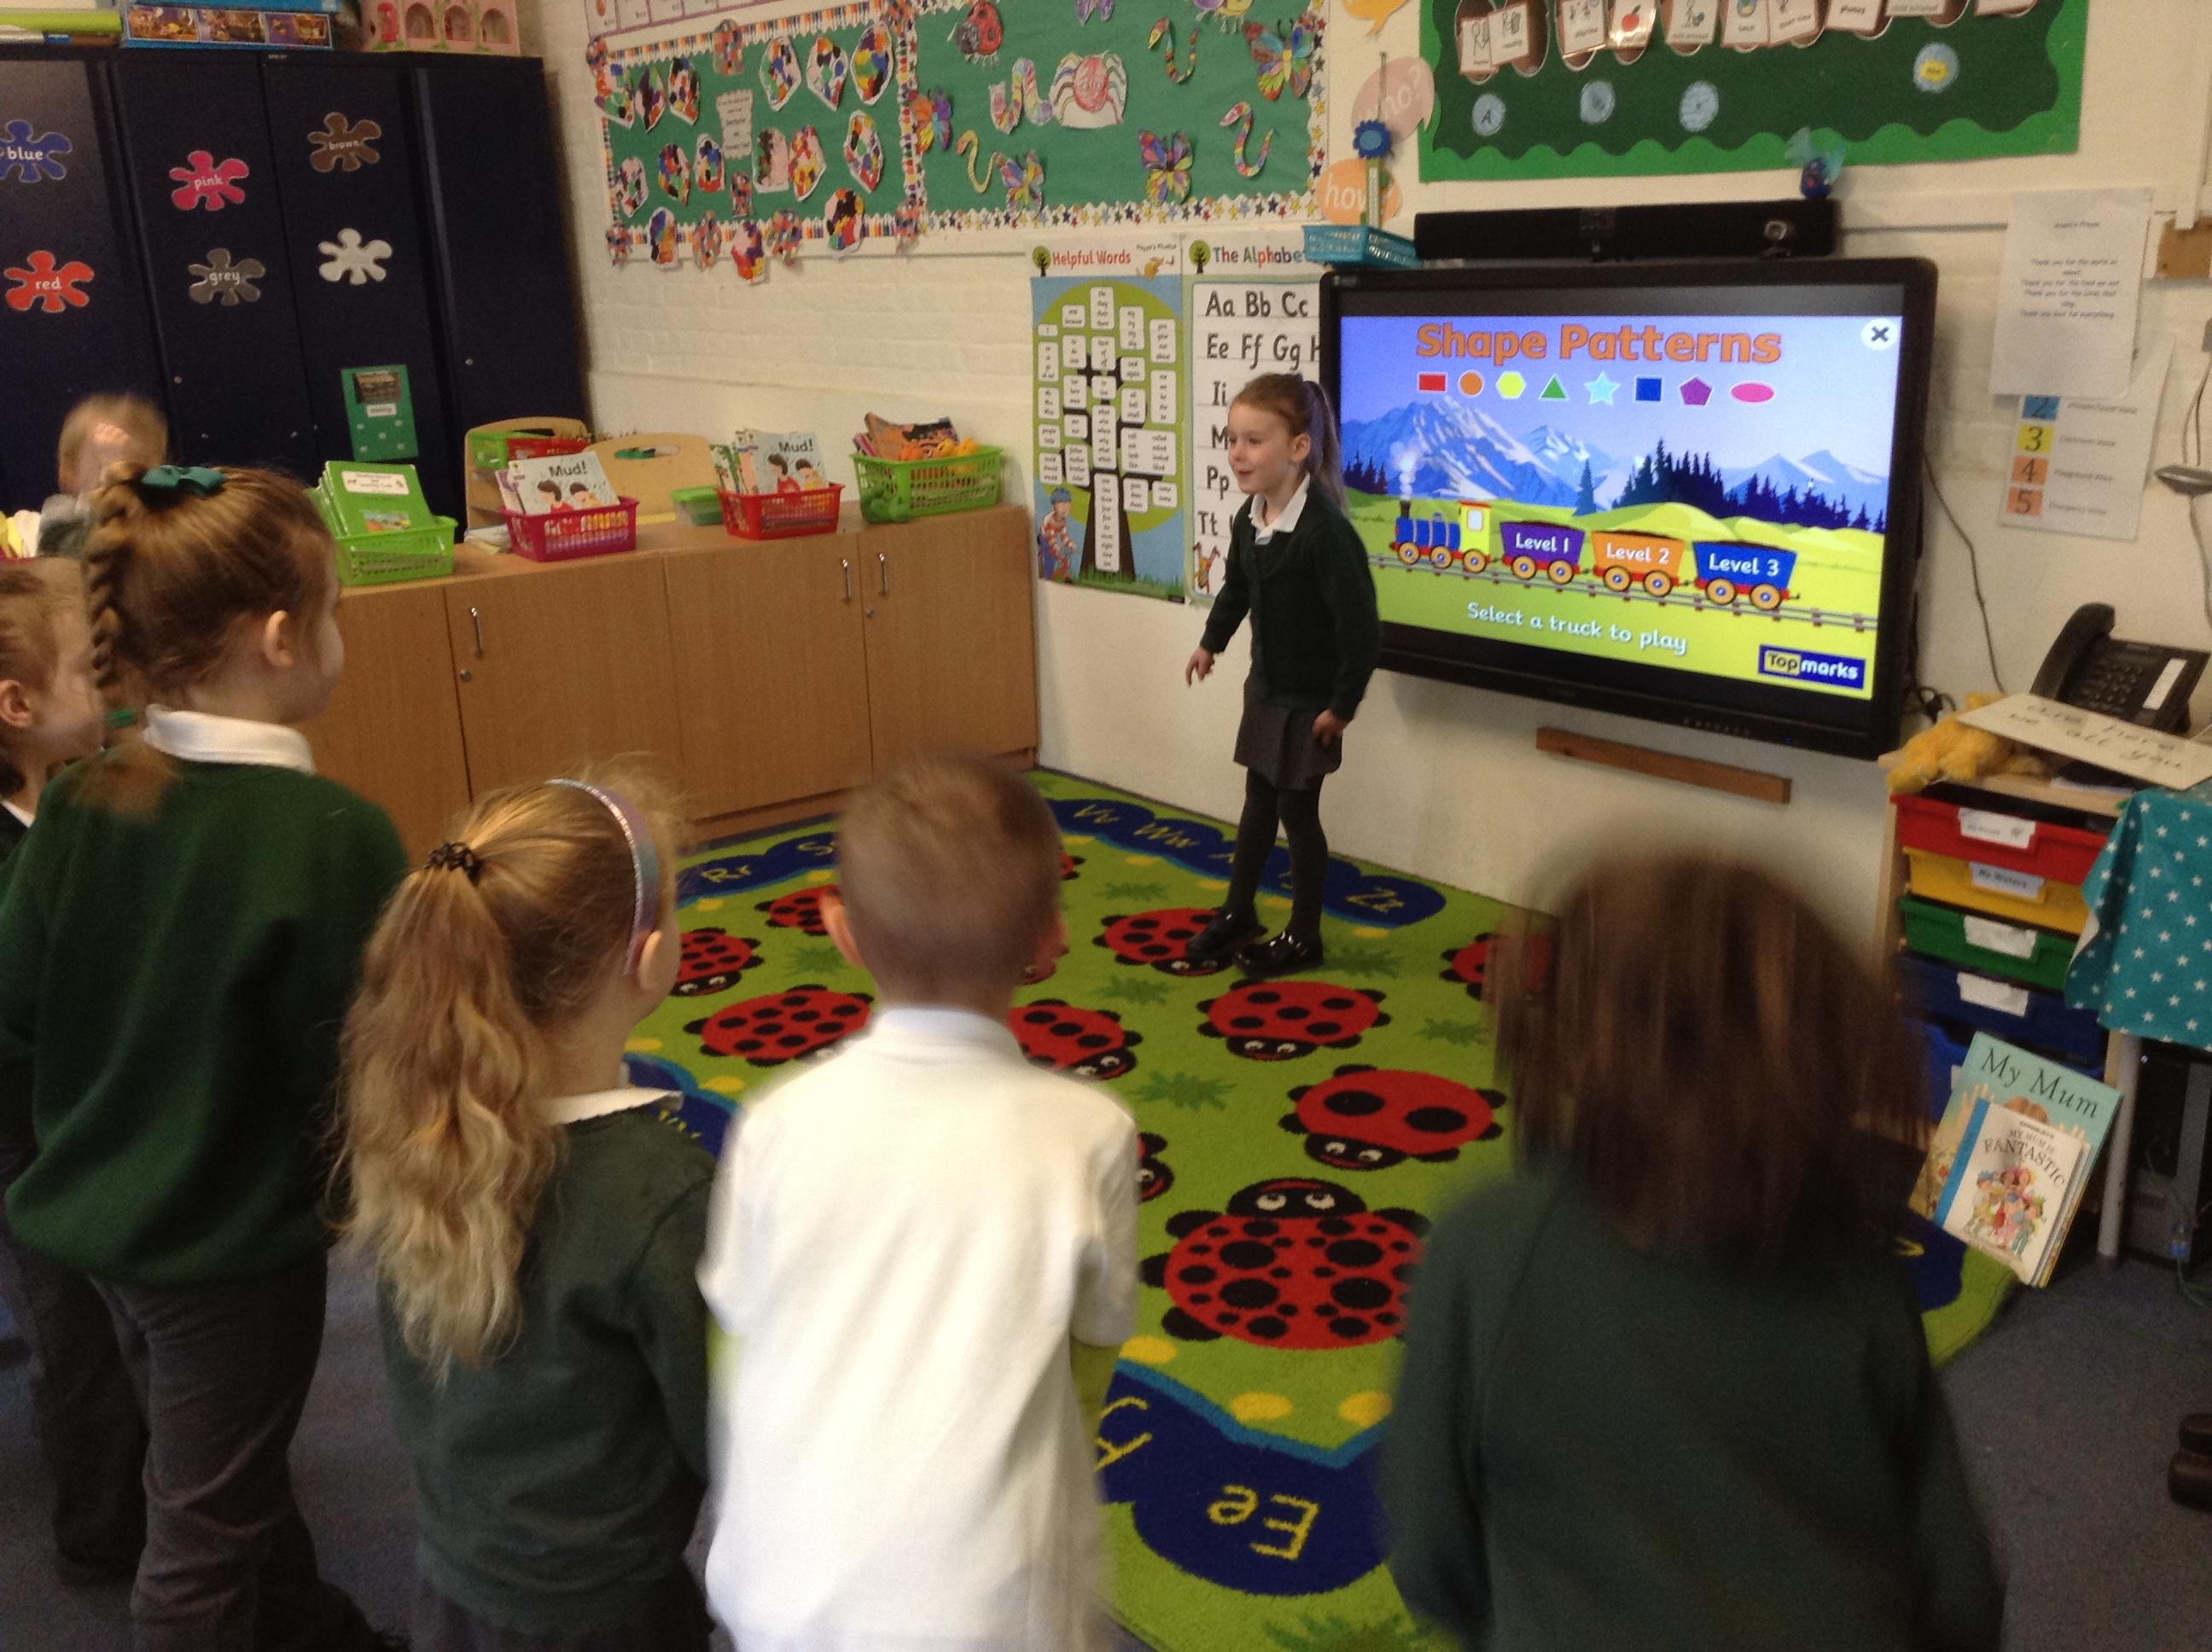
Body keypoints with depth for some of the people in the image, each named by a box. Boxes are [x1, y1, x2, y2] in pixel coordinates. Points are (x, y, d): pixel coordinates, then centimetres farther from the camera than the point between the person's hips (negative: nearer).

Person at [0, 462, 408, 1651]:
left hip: (97, 1203, 7)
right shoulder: (332, 834, -27)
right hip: (232, 1238, -7)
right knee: (204, 1533, 13)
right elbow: (358, 1065, -23)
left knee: (233, 1464, 27)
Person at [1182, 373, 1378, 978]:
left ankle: (1304, 936, 21)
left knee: (1297, 810, 4)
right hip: (1266, 686, 7)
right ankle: (1237, 912, 33)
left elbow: (1361, 629, -25)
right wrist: (1212, 642, 27)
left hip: (1310, 699, -7)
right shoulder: (1248, 519, -3)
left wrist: (1342, 707, -19)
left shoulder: (1326, 532, -28)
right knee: (1258, 799, 19)